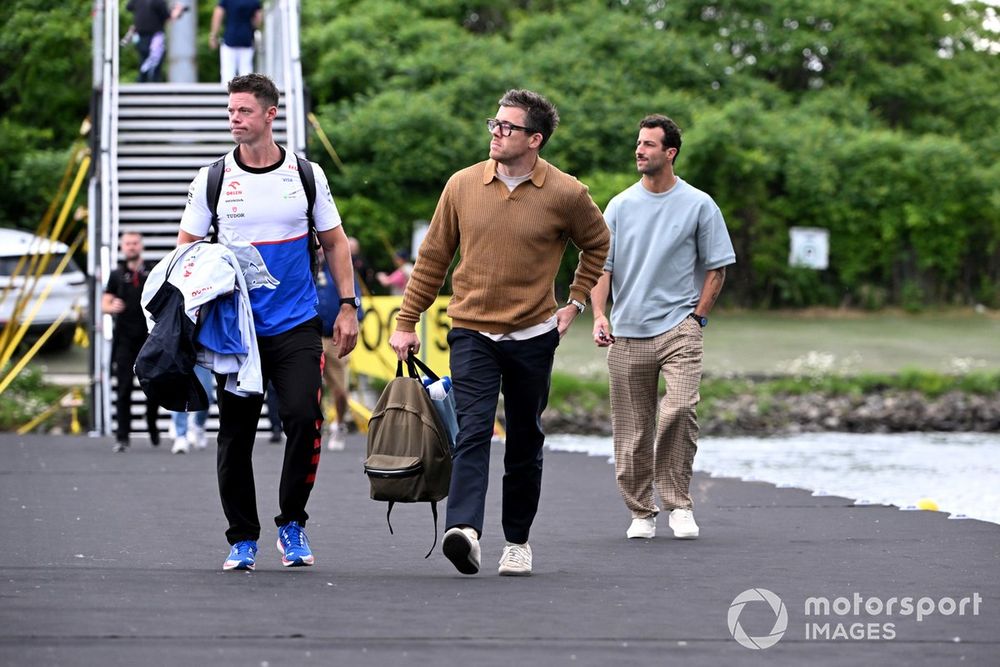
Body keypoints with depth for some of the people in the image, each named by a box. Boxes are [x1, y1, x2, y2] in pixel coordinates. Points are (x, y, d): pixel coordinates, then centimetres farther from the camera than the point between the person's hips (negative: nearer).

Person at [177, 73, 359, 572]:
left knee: (303, 418, -15)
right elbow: (186, 247, 7)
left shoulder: (306, 175, 5)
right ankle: (242, 539, 13)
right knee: (235, 433, 2)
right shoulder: (212, 179, 3)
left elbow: (335, 242, 12)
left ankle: (292, 523, 4)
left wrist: (347, 307, 5)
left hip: (297, 328, 0)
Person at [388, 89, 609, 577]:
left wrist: (575, 302, 9)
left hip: (533, 337, 0)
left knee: (525, 443, 9)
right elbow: (433, 257, 7)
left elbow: (598, 246, 14)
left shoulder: (565, 195, -5)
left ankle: (518, 541, 23)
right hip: (472, 333, 0)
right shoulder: (463, 186, -1)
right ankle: (464, 529, -31)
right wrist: (406, 322, 6)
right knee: (473, 431, -17)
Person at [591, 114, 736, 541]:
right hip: (627, 334, 3)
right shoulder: (620, 206, 9)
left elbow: (717, 268, 6)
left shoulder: (699, 205, 2)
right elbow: (601, 265, 9)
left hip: (678, 328, -3)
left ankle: (678, 503, -9)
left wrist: (696, 317, -2)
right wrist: (600, 315, -5)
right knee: (633, 428, 4)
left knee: (680, 410, -21)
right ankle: (640, 512, 16)